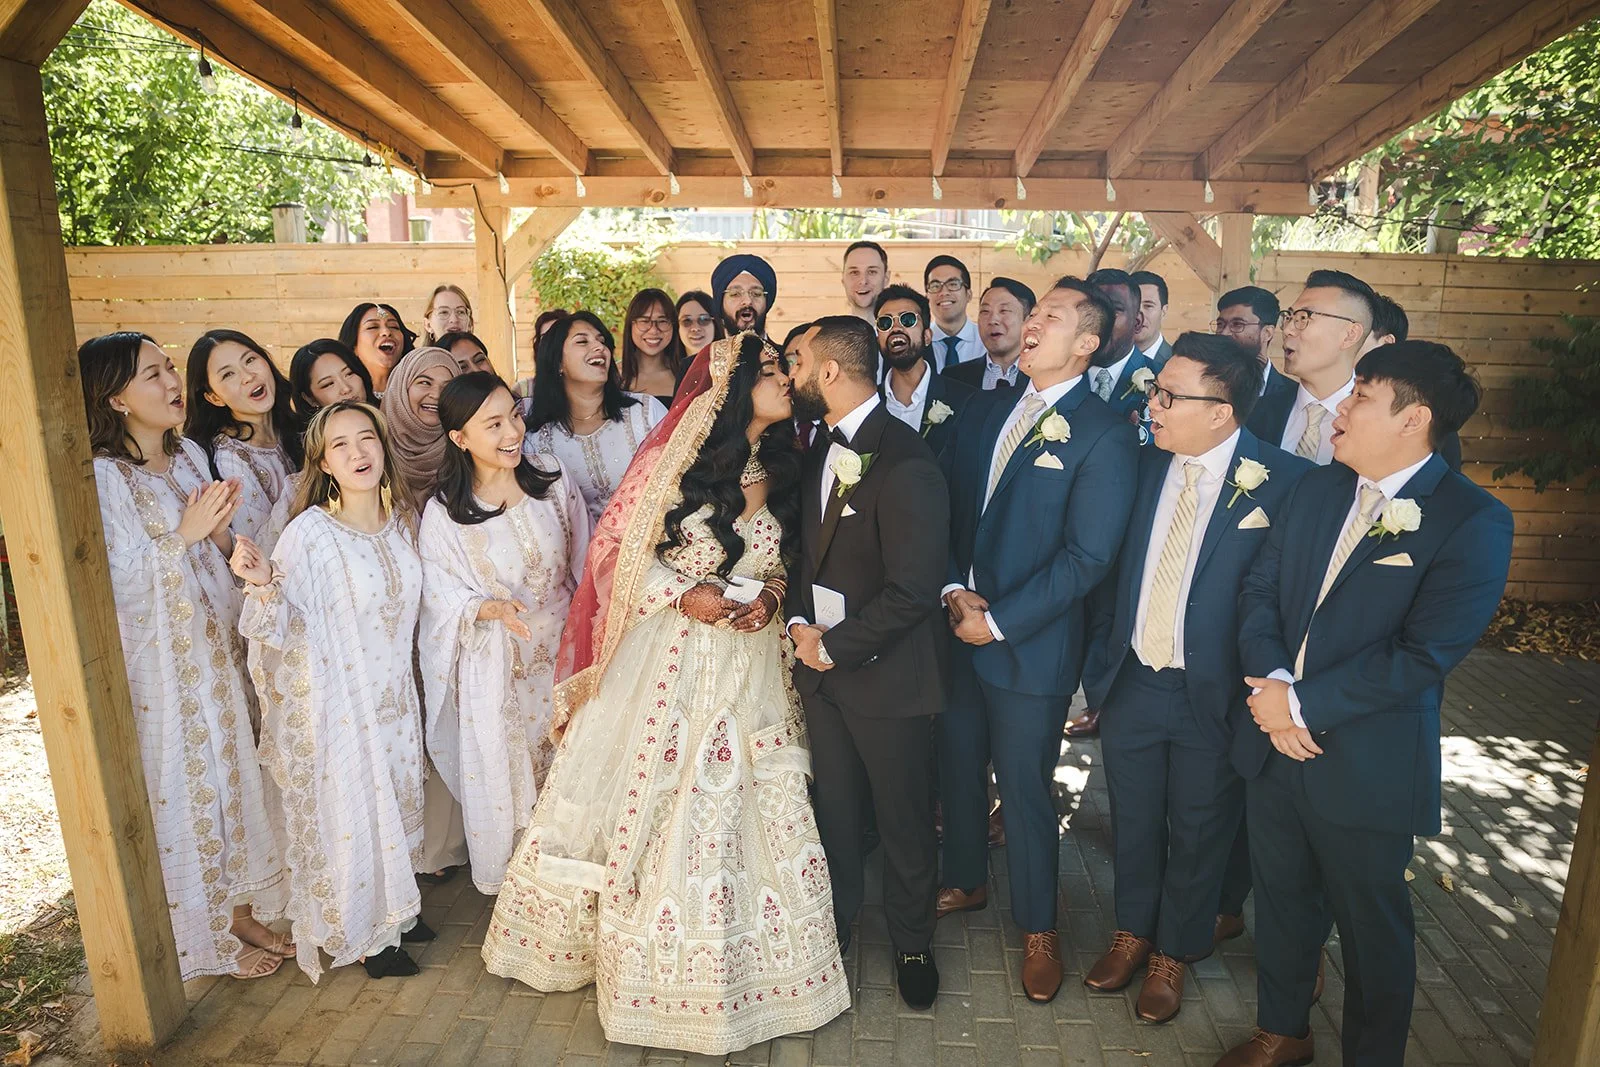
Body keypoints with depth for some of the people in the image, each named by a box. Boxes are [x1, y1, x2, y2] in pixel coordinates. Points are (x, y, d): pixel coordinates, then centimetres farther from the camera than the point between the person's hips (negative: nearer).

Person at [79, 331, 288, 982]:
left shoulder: (190, 454, 5)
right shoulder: (101, 478, -14)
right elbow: (115, 580, -17)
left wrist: (221, 531, -8)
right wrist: (183, 535, -24)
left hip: (216, 646, 6)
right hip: (158, 659, -6)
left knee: (232, 773, 13)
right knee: (183, 789, 6)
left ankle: (242, 910, 30)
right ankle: (210, 936, 24)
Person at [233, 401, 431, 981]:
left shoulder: (403, 521, -2)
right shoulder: (308, 533, -19)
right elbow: (284, 630, -20)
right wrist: (263, 585, -35)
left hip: (395, 697, 6)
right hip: (337, 703, -5)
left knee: (397, 799, 19)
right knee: (348, 811, 8)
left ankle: (395, 908, 40)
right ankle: (361, 934, 29)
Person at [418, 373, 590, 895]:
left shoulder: (555, 486, -3)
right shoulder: (444, 513, -10)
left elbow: (583, 570, 4)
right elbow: (443, 595, -10)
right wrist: (493, 608, -29)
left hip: (562, 650, 3)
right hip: (495, 665, -2)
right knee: (501, 772, 9)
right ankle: (506, 877, 34)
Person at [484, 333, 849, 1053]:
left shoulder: (783, 472, 4)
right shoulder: (675, 460, -9)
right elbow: (617, 552, -6)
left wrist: (770, 595, -7)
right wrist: (685, 597, -17)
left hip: (750, 666, 4)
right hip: (668, 660, -3)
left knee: (748, 813, 9)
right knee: (654, 807, 10)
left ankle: (743, 964, 32)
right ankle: (654, 959, 35)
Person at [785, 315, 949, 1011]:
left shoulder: (905, 462, -23)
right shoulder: (822, 451, 5)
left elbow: (911, 590, -25)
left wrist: (834, 647, -16)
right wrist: (800, 623, -3)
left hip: (885, 675, -7)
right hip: (822, 665, 7)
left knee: (903, 820, 14)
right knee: (833, 807, 21)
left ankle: (911, 944, 38)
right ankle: (836, 921, 45)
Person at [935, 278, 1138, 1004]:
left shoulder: (1106, 436, -12)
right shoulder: (987, 412, 7)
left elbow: (1087, 556, -16)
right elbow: (945, 504, 6)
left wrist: (998, 621, -16)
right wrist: (952, 588, -9)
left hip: (1029, 645, -5)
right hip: (957, 629, 6)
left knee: (1023, 788, 9)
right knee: (957, 768, 20)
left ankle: (1038, 928, 33)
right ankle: (965, 883, 45)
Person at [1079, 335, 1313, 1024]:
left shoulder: (1284, 482, -17)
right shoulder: (1144, 463, -2)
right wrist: (1099, 656, 6)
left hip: (1213, 696, -4)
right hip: (1130, 682, 4)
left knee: (1199, 833, 17)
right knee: (1133, 821, 21)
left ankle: (1173, 953, 41)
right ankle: (1132, 932, 45)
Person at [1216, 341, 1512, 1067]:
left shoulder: (1471, 521, -15)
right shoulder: (1317, 487, 4)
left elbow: (1423, 656, -21)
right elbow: (1260, 587, 2)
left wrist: (1303, 705, -19)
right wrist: (1270, 682, -14)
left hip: (1367, 768, -5)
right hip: (1274, 747, 6)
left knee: (1373, 928, 15)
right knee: (1281, 903, 22)